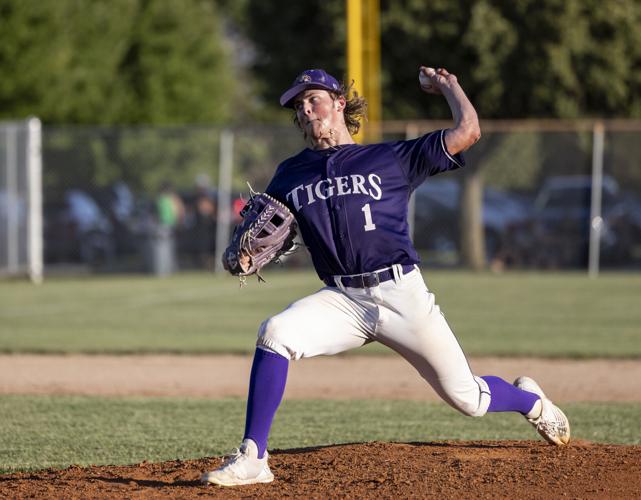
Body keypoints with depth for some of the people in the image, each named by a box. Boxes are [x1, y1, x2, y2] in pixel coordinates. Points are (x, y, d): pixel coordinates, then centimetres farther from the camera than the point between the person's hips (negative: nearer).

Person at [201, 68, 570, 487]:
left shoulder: (393, 158, 5)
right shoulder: (290, 175, 15)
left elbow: (467, 132, 0)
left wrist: (448, 86, 14)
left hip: (402, 295, -2)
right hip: (343, 301, 2)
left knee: (468, 399, 1)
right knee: (274, 333, -28)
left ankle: (531, 400, 37)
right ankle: (252, 459, -24)